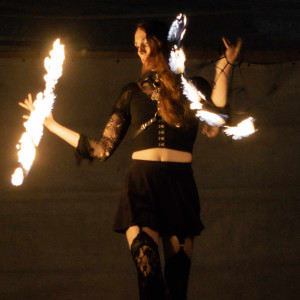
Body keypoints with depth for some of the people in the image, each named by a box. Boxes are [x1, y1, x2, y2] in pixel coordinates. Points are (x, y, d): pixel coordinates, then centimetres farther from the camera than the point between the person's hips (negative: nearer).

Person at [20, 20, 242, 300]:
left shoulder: (193, 87, 13)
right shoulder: (133, 92, 18)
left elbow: (213, 127, -8)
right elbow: (103, 148, 17)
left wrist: (223, 70, -6)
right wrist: (52, 125, 17)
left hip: (179, 185, -1)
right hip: (140, 184, 1)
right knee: (148, 277, -18)